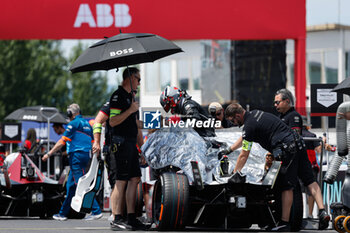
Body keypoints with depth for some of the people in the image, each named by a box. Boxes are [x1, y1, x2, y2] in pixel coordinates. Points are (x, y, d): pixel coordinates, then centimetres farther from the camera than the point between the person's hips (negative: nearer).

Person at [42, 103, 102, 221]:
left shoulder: (73, 124, -7)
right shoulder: (87, 123, 18)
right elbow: (92, 142, 19)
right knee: (71, 185, 13)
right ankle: (63, 213, 17)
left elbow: (62, 142, -10)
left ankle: (96, 211, -18)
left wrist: (49, 154, -5)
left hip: (77, 155, -9)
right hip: (86, 156, 9)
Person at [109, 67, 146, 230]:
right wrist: (130, 110, -18)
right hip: (121, 142, -9)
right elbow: (112, 121, -19)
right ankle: (117, 220, -8)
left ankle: (131, 218, 9)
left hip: (131, 143, 10)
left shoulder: (130, 96, 20)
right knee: (122, 180, -9)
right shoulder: (117, 96, -10)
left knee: (134, 179, 7)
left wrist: (142, 144, 25)